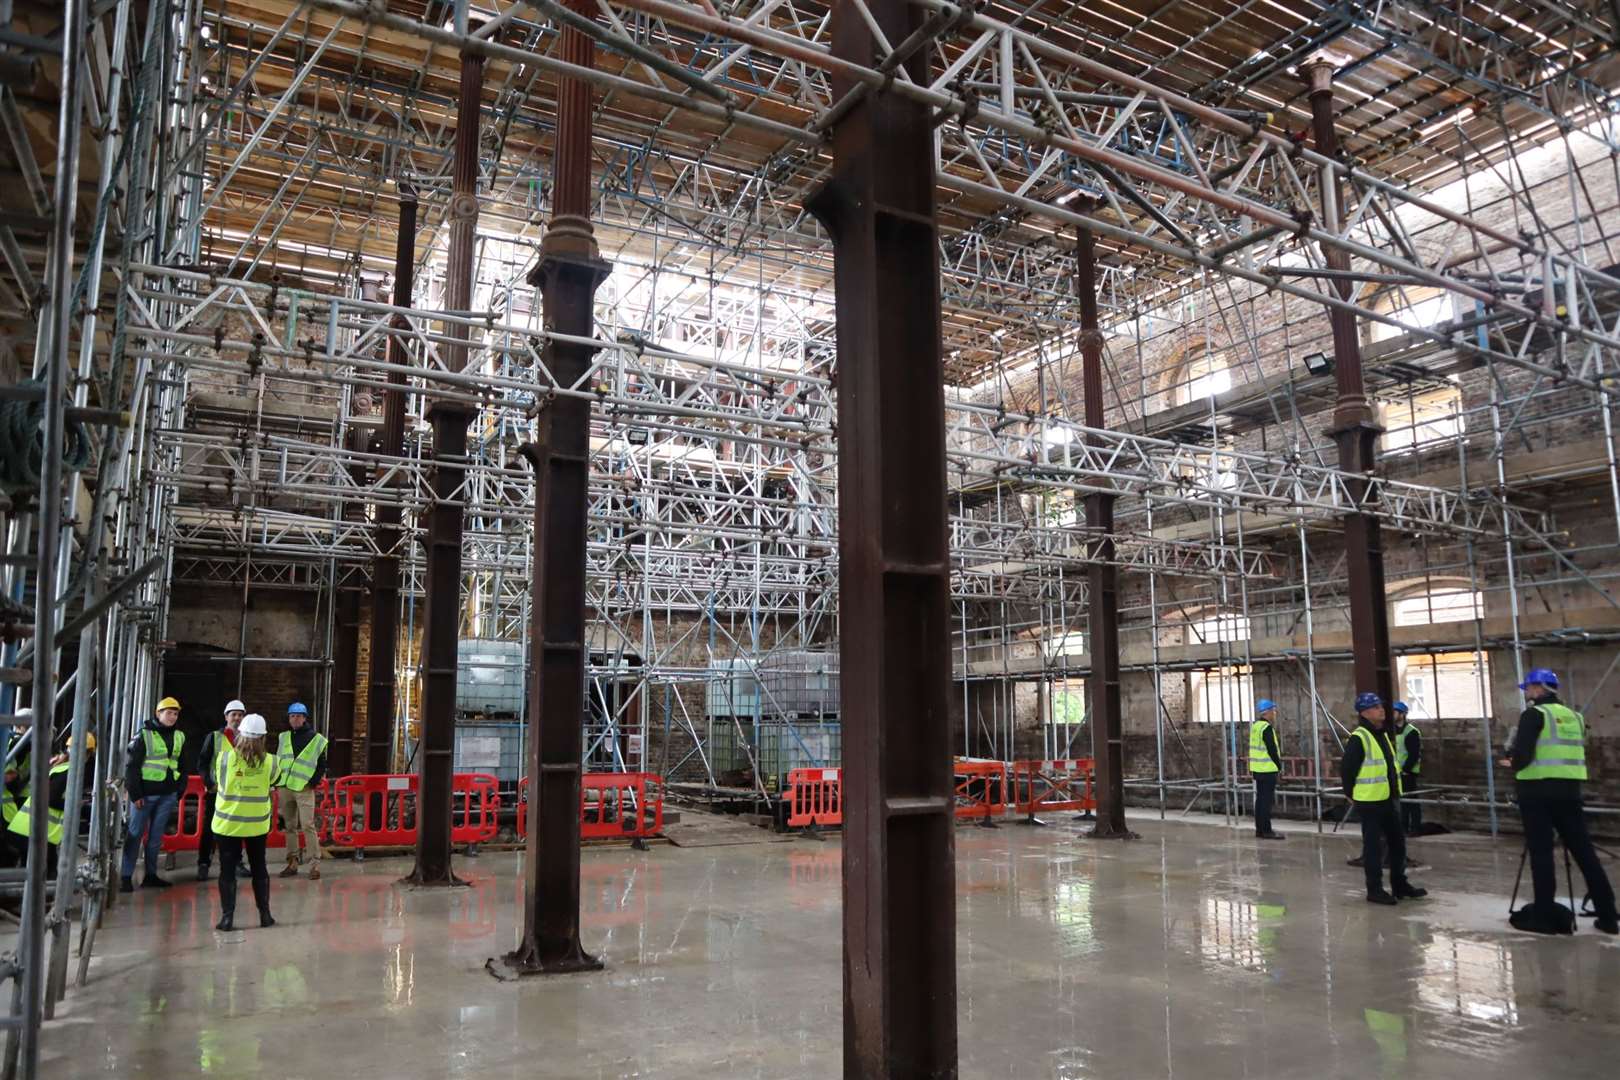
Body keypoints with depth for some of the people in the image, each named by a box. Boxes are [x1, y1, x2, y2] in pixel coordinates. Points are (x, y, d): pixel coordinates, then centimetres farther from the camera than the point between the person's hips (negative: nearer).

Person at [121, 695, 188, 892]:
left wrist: (180, 791, 9)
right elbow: (131, 766, -6)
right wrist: (135, 794, -10)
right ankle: (126, 877, 6)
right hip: (145, 793, -4)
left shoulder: (179, 737, 11)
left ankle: (151, 875, 17)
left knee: (156, 837, 10)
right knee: (135, 834, 0)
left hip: (168, 795, 4)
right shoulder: (144, 735, -5)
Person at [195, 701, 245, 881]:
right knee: (209, 828, -1)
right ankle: (203, 864, 8)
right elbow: (202, 763, 0)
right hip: (215, 790, -2)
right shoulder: (214, 736, 1)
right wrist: (209, 784, -11)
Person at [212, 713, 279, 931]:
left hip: (228, 823, -2)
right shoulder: (269, 762, -11)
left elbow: (216, 779, 1)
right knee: (259, 868, 15)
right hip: (257, 824, 2)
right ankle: (265, 914, 19)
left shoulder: (225, 757, -14)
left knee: (227, 870, 8)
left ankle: (227, 917, 5)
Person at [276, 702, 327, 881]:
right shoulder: (284, 737, 12)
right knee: (290, 826, 9)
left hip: (304, 789, -5)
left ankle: (315, 864, -8)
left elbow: (322, 765, 1)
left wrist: (313, 782, -7)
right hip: (285, 787, 5)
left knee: (308, 826, -9)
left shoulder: (316, 739, -1)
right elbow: (277, 760, 17)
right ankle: (292, 862, 16)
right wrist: (278, 779, 6)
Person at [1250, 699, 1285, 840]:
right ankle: (1266, 831, -4)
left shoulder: (1255, 726, 12)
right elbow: (1271, 749, -18)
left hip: (1257, 769, 9)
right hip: (1268, 769, -9)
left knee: (1260, 798, 13)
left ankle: (1259, 829, 17)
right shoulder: (1267, 728, -16)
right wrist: (1279, 765, -8)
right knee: (1267, 799, -6)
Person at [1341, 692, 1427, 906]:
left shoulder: (1383, 734, 12)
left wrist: (1395, 792, 20)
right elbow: (1346, 770, -16)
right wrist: (1352, 795, -7)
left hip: (1390, 799, 9)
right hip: (1370, 802, -9)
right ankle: (1374, 889, 7)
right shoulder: (1358, 739, -17)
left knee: (1398, 842, 16)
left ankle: (1400, 884, 28)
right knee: (1373, 846, -1)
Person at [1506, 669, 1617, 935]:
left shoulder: (1534, 714, -7)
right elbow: (1575, 754, 18)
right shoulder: (1574, 716, 14)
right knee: (1583, 850, 11)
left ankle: (1545, 915, 1)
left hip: (1538, 790, -6)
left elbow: (1522, 754, -15)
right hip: (1570, 789, 6)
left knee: (1541, 852, -1)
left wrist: (1515, 765, 5)